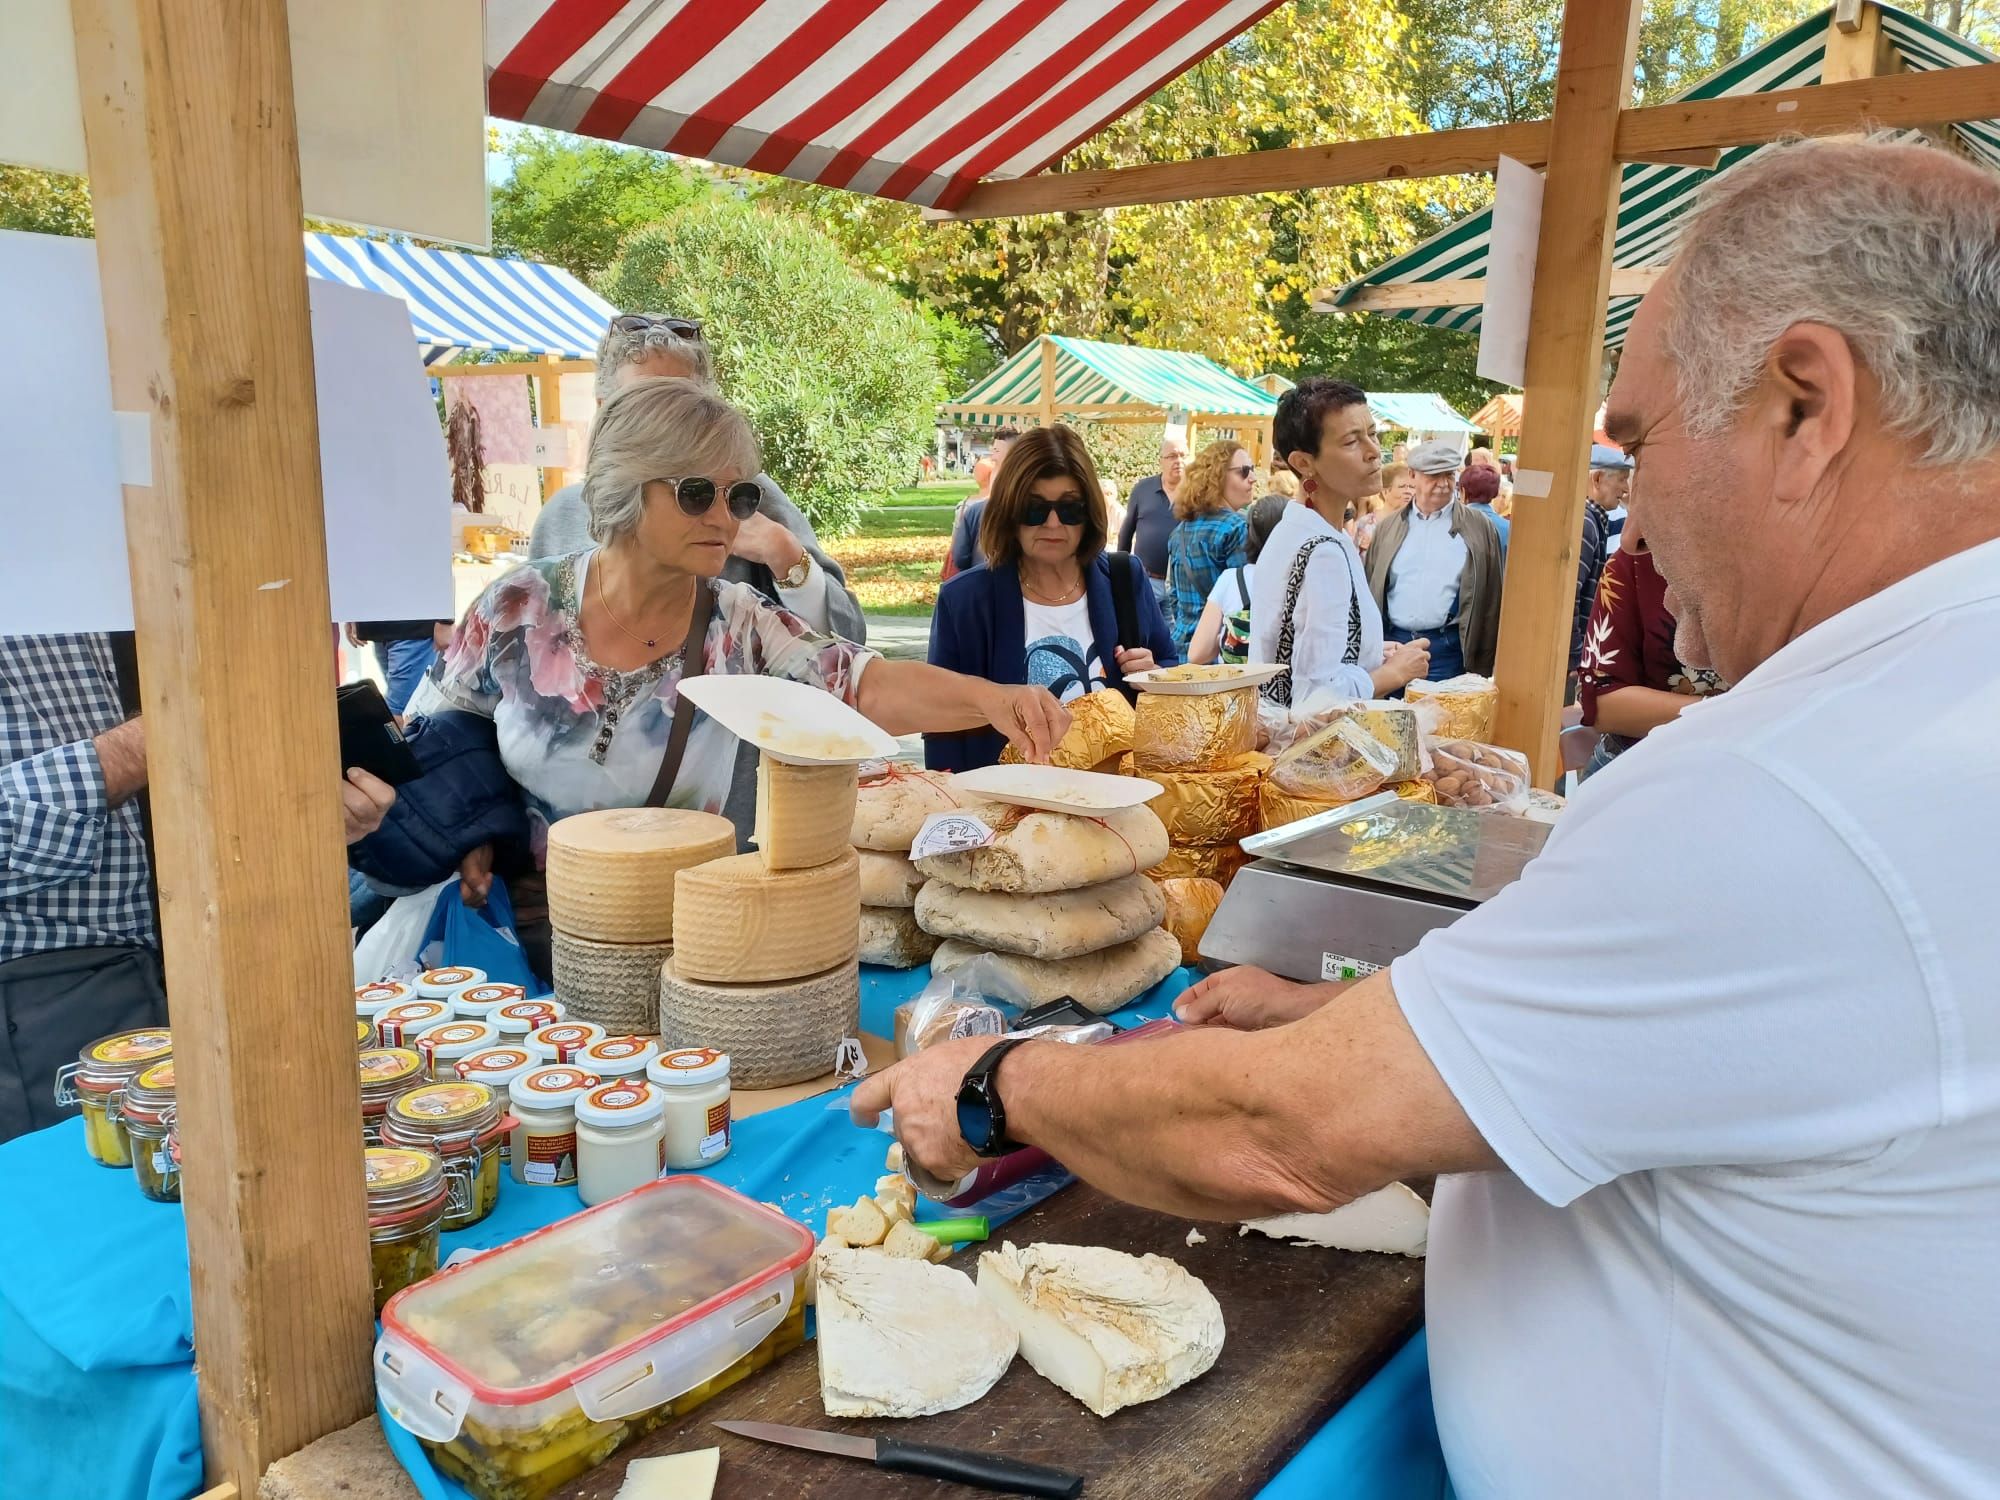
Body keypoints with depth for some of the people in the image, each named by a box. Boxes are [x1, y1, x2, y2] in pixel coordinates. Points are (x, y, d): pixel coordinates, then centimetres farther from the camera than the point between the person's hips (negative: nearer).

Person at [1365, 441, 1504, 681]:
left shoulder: (1480, 527, 3)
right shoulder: (1388, 527, 9)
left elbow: (1490, 600, 3)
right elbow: (1371, 590, 11)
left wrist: (1483, 667, 0)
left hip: (1448, 648, -2)